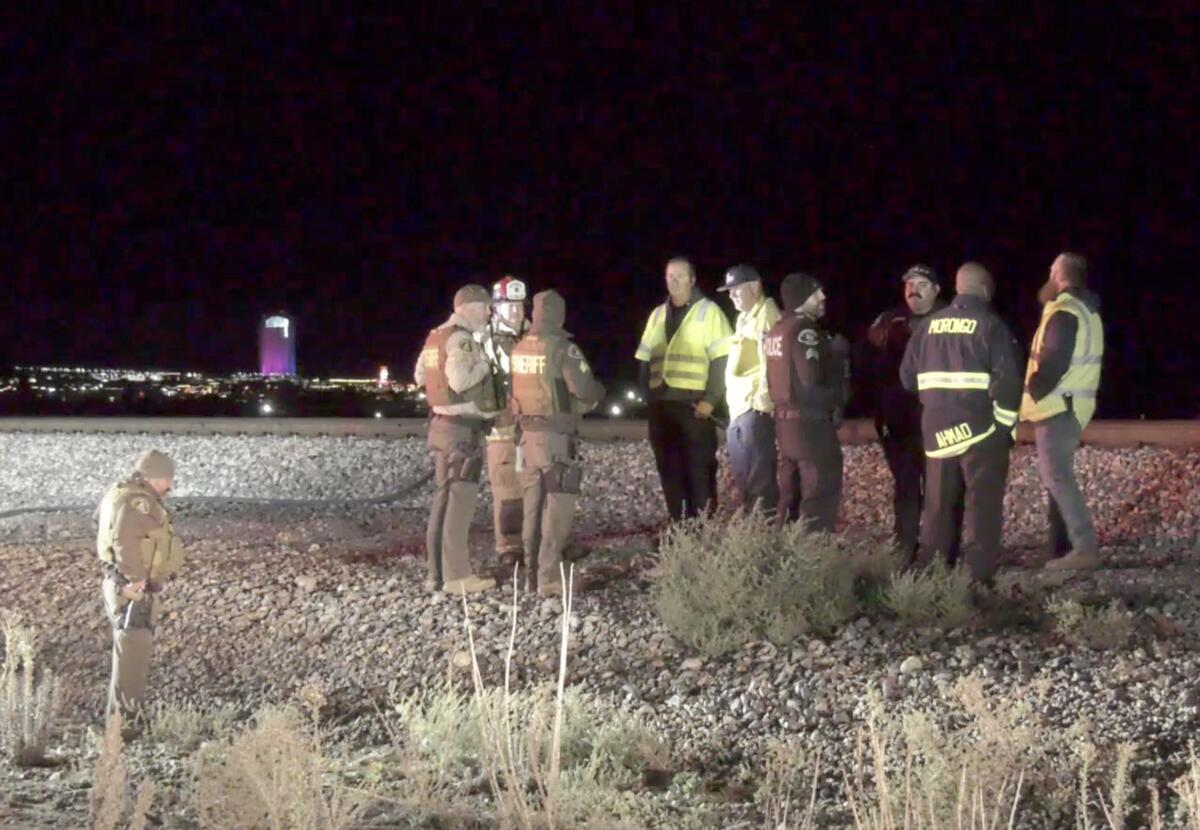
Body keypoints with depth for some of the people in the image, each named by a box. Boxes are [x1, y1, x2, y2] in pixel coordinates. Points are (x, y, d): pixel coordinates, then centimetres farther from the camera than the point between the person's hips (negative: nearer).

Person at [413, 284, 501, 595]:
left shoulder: (435, 337, 13)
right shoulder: (461, 339, -15)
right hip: (462, 429, -10)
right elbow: (460, 380, -27)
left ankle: (436, 572, 15)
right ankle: (457, 575, -7)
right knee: (459, 501, -8)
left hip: (441, 424, 10)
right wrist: (485, 364, -13)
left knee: (443, 499, 12)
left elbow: (420, 375, 22)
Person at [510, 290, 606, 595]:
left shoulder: (519, 349, 6)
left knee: (533, 507, 15)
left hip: (528, 433, 7)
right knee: (557, 510, -4)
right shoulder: (563, 348, -15)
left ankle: (532, 575, 20)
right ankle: (549, 580, -6)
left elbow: (513, 389, 8)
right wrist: (598, 392, 1)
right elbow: (584, 389, -20)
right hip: (557, 435, -7)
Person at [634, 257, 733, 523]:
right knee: (669, 469, 8)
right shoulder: (657, 314, 17)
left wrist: (710, 400, -14)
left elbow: (722, 359, -6)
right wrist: (648, 394, 7)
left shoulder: (708, 311, 0)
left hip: (694, 404, -5)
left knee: (699, 469, -5)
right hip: (661, 404, 5)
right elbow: (645, 359, 20)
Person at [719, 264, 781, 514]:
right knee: (741, 467, 13)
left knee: (757, 466, -11)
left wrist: (763, 395, -23)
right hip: (739, 404, 10)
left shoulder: (767, 314, -7)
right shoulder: (744, 317, 23)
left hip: (756, 404, -10)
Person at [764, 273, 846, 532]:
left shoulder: (776, 330, 12)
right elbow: (811, 382, -21)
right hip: (810, 421, -9)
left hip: (784, 419, 9)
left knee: (791, 491, 15)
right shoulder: (805, 331, -15)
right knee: (821, 492, -5)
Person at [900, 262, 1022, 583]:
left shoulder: (929, 325, 9)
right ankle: (979, 574, -6)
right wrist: (1007, 421, -5)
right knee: (982, 503, -2)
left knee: (939, 503, 13)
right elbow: (1007, 379, -15)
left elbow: (908, 374, 12)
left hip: (937, 428, 5)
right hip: (981, 428, -5)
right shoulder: (990, 325, -7)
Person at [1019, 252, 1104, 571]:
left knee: (1057, 477, -11)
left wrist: (1033, 393, -8)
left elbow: (1053, 363, -22)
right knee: (1057, 475, 13)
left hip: (1057, 406, -10)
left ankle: (1085, 547, -16)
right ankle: (1060, 545, 15)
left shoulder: (1064, 313, -15)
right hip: (1072, 405, 10)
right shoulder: (1087, 310, 16)